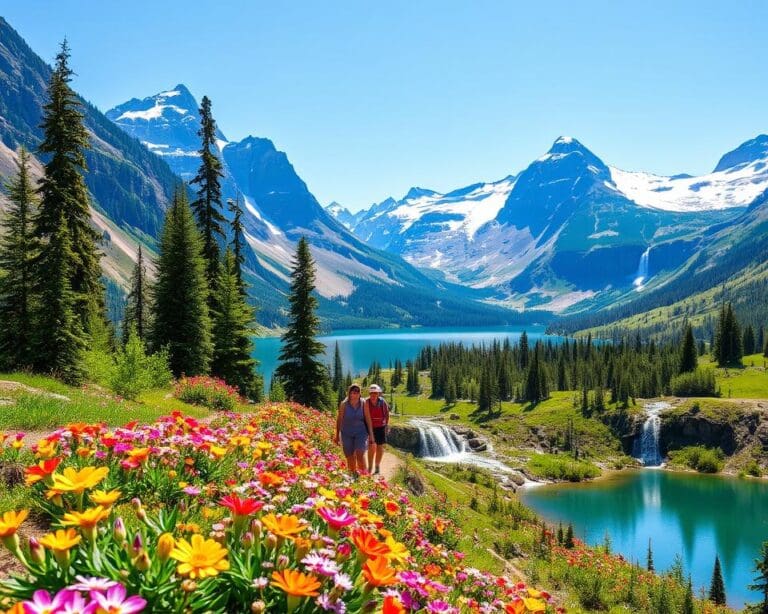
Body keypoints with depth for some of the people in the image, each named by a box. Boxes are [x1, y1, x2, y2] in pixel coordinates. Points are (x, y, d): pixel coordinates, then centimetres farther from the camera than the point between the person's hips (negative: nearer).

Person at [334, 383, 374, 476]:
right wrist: (337, 435, 6)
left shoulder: (363, 404, -5)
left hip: (361, 432, -1)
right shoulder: (344, 404, -7)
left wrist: (371, 434, 2)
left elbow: (368, 419, 2)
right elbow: (339, 420, 2)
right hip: (347, 434, 1)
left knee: (360, 454, -17)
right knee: (350, 458, 7)